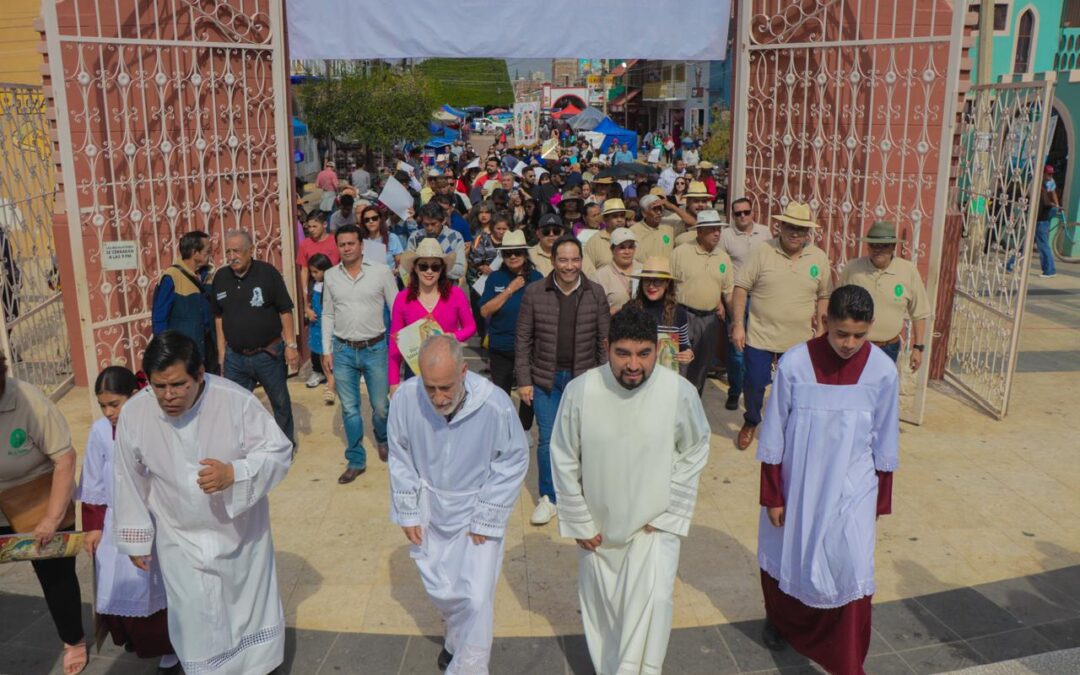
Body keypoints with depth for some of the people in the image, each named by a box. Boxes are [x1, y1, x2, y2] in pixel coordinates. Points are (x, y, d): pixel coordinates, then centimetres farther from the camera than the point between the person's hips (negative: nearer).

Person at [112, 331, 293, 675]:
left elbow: (279, 452, -18)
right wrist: (135, 538, 3)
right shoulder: (133, 413, -16)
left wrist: (234, 474, -36)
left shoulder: (236, 400, -25)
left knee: (250, 604, 19)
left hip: (239, 530, 0)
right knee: (196, 621, 9)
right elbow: (129, 482, -3)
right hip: (179, 539, 1)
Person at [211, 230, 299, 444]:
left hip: (269, 354, -3)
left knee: (280, 402, 12)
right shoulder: (220, 277, 1)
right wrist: (222, 352, 8)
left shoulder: (268, 272, -11)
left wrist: (290, 345, -11)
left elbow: (285, 311, -7)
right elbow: (219, 317, 10)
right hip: (235, 357, 3)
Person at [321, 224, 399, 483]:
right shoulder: (330, 276, 3)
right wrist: (326, 351, 5)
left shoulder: (381, 272, -6)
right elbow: (327, 315, 9)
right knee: (349, 409, 7)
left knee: (381, 406, 7)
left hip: (375, 348, -2)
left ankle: (383, 439, 39)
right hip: (343, 350, 2)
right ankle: (356, 461, 21)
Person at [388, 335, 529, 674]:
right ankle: (456, 639, 51)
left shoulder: (496, 405, -29)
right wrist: (408, 513, -3)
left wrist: (485, 519, -12)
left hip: (478, 511, -3)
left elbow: (513, 463, -13)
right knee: (440, 589, 20)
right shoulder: (406, 398, -23)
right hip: (430, 511, 3)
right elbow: (400, 458, -6)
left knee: (476, 598, -5)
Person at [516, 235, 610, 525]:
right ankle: (548, 497, 20)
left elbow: (604, 340, 2)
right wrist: (524, 381, -4)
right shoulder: (534, 292, -6)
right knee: (548, 439, 3)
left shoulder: (595, 293, -3)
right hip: (546, 378, -1)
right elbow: (524, 340, -2)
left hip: (584, 378, 1)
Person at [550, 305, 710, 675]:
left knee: (653, 599, -18)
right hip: (598, 526, 1)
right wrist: (579, 523, -4)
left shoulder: (680, 391, -19)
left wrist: (670, 513, -6)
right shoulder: (580, 390, -20)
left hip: (655, 524, -1)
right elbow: (564, 462, -7)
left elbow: (695, 451, -2)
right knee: (601, 608, 17)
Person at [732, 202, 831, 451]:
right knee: (753, 384, 5)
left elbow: (823, 297, 11)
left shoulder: (819, 258, 0)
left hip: (799, 341, 2)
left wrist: (820, 329, 7)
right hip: (760, 336, -2)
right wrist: (738, 325, -10)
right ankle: (750, 423, 32)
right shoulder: (763, 252, -8)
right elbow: (741, 288, -6)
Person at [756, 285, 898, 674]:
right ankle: (780, 621, 49)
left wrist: (881, 500, 5)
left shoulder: (883, 371, -12)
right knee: (785, 558, 19)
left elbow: (884, 444, -1)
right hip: (796, 486, 0)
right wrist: (772, 496, -4)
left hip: (852, 489, 0)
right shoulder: (794, 364, -17)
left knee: (851, 572, -6)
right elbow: (773, 438, -9)